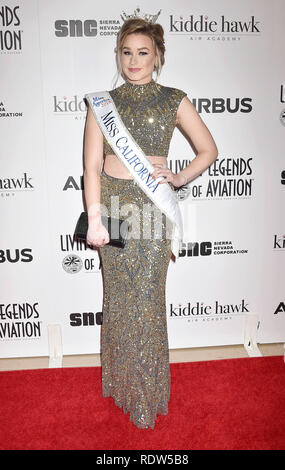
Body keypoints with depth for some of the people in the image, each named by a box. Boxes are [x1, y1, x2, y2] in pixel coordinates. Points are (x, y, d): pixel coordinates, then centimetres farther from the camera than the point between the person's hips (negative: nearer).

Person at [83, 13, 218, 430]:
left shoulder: (174, 101, 6)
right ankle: (121, 381, 29)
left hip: (153, 203, -1)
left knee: (146, 297, 1)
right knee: (119, 296, 7)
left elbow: (208, 149, 10)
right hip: (113, 202, 2)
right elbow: (92, 165, 0)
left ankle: (148, 394, 21)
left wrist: (179, 179, -7)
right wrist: (94, 218, -10)